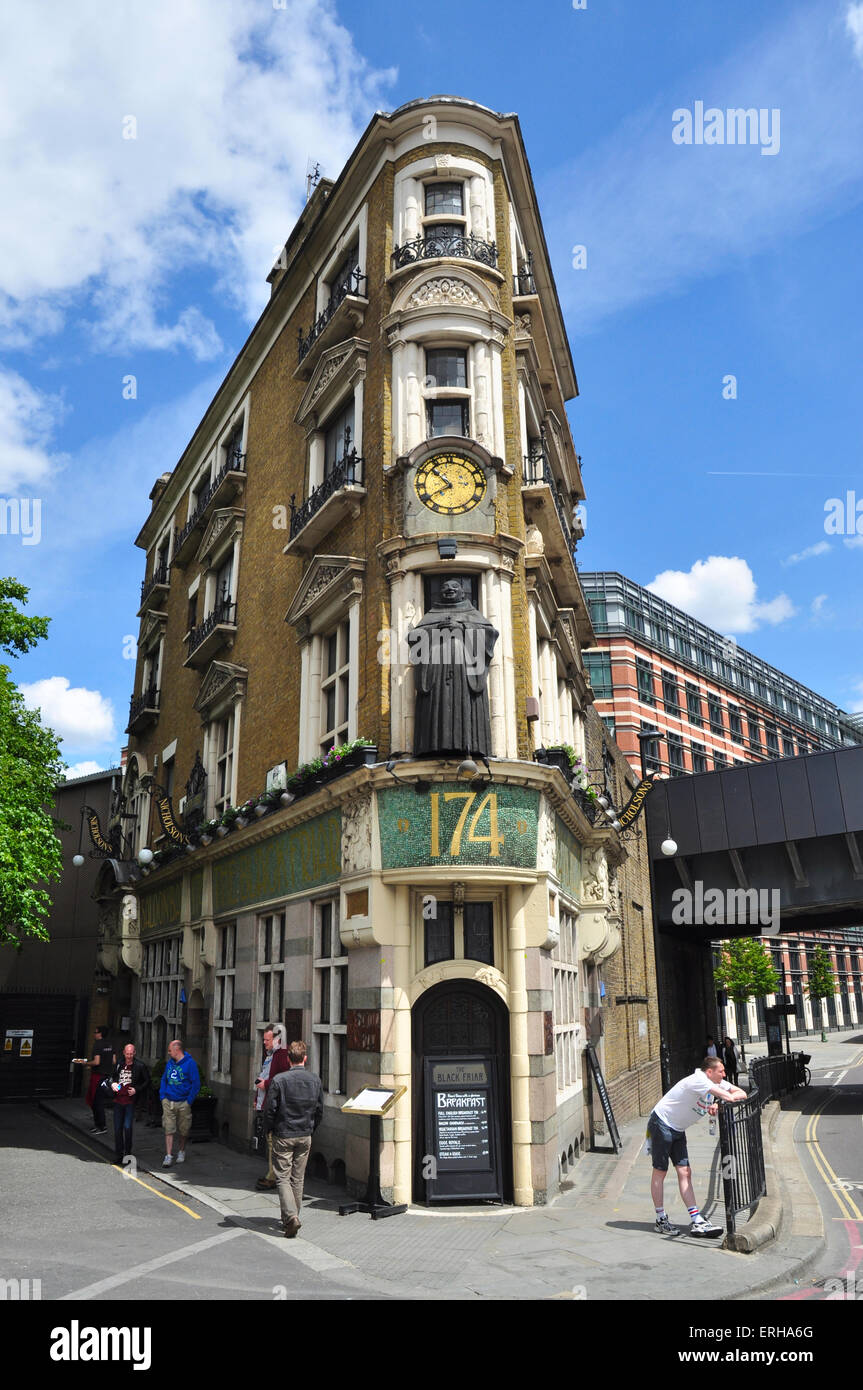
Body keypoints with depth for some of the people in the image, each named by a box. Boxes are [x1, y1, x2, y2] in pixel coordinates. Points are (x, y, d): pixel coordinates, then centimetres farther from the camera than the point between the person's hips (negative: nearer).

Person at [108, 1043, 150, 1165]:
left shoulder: (140, 1066, -4)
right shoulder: (119, 1065, 7)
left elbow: (147, 1081, 1)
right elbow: (112, 1077, 20)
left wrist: (136, 1090, -10)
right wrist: (112, 1083, -2)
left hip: (130, 1101, -4)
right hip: (118, 1100, 4)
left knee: (127, 1127, -8)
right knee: (117, 1128, 8)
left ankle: (127, 1153, 7)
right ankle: (118, 1154, 21)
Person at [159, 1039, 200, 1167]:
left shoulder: (190, 1063, -10)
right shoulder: (169, 1062, 9)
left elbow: (196, 1084, -8)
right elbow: (164, 1079, 18)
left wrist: (189, 1101, -10)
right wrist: (162, 1096, 6)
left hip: (183, 1103, -4)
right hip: (168, 1102, 4)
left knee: (183, 1131, 9)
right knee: (168, 1129, -3)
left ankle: (182, 1152, 29)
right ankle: (168, 1156, 0)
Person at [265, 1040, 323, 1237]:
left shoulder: (279, 1080, -14)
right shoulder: (315, 1080, -1)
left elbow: (270, 1109, -11)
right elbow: (319, 1110, 6)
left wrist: (270, 1130, 6)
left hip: (283, 1136, -4)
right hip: (305, 1136, 4)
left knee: (283, 1178, 2)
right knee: (298, 1178, 15)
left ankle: (291, 1216, -13)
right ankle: (291, 1218, 22)